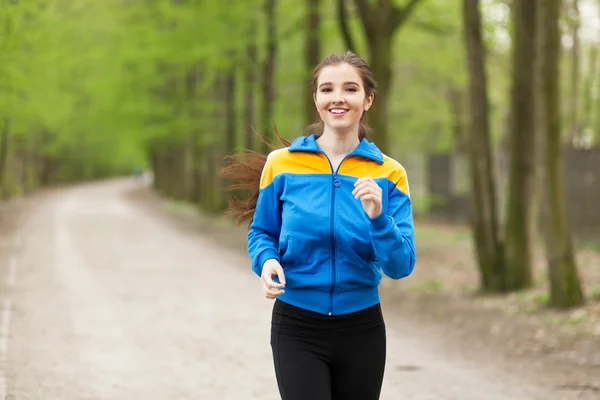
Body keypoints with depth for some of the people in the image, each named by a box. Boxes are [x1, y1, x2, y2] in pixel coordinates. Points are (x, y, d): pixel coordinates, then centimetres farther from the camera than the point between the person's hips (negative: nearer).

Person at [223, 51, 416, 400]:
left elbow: (401, 266, -6)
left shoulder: (389, 174, -2)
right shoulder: (281, 164, -3)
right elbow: (262, 234, 7)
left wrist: (378, 217, -24)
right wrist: (267, 261, -15)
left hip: (361, 331, 2)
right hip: (297, 330, -1)